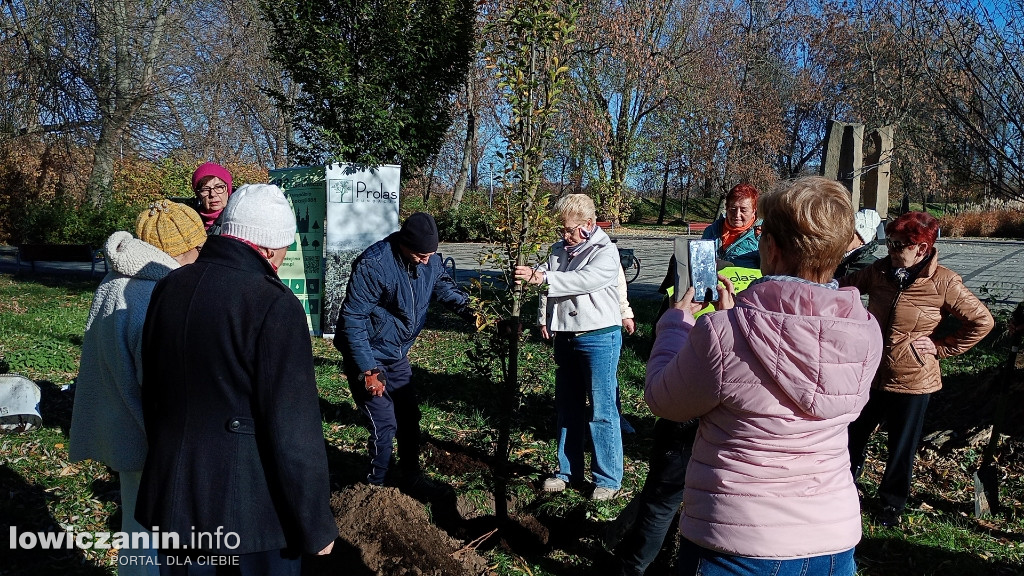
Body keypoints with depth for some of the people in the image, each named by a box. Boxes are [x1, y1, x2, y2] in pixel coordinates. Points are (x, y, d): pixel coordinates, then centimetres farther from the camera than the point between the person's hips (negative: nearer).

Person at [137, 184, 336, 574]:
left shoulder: (168, 287, 1)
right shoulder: (274, 305, -21)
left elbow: (151, 393, 12)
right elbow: (294, 432, -22)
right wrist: (316, 526, -12)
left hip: (173, 497, 6)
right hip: (250, 509, -6)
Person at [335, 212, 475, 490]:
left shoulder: (430, 260, -7)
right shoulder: (373, 264, -28)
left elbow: (444, 285, 14)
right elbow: (353, 320, -25)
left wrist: (467, 308, -7)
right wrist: (368, 370, -26)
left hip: (398, 356, 7)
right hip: (369, 357, -7)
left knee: (409, 416, 16)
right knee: (385, 424, -9)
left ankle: (411, 477, 35)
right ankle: (375, 485, 12)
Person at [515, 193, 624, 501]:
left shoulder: (605, 251, -11)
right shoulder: (559, 249, 10)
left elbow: (583, 280, -27)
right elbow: (549, 284, 16)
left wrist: (542, 277, -33)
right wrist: (545, 319, 4)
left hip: (599, 338, -7)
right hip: (565, 336, 7)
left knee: (601, 410, -4)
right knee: (567, 407, 15)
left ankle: (608, 479, 8)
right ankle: (568, 470, 28)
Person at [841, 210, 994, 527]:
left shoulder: (943, 283, -15)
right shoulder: (879, 271, -3)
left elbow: (982, 321, -9)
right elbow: (844, 287, 11)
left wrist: (942, 347, -9)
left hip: (911, 382, -3)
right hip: (869, 373, 4)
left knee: (901, 448, 13)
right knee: (853, 435, 15)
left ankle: (893, 503, 34)